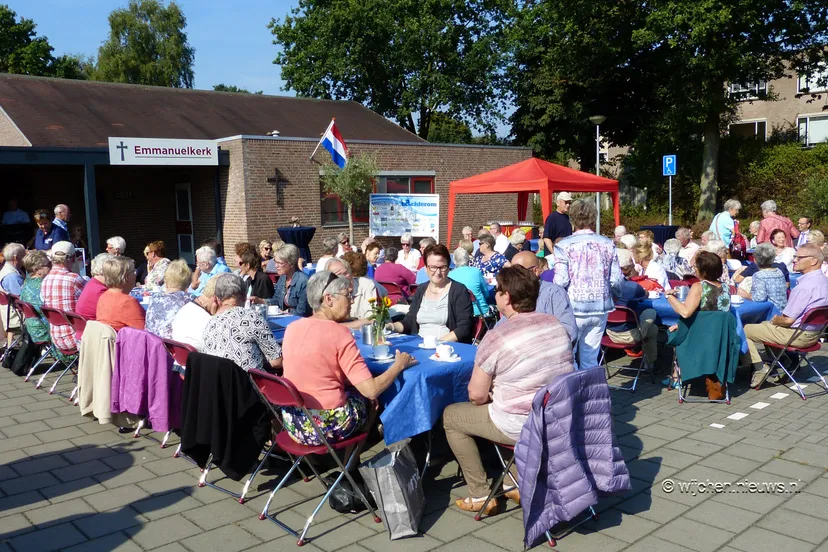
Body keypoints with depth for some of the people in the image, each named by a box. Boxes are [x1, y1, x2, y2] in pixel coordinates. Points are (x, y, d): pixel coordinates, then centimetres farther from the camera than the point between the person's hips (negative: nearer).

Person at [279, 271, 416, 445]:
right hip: (327, 427, -6)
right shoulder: (339, 333, -18)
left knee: (350, 389, 28)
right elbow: (371, 391, -19)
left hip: (293, 423, 6)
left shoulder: (292, 328, 1)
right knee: (365, 398, 22)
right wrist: (399, 365, -3)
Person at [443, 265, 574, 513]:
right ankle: (521, 482, 33)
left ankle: (480, 495, 19)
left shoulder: (497, 337, -20)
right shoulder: (556, 324, -1)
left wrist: (489, 397, 10)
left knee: (450, 415, 15)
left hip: (522, 426, -7)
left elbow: (476, 395, -14)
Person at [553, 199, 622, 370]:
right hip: (600, 308, 4)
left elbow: (561, 280, -14)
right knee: (591, 358, 12)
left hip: (574, 308, -3)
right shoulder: (608, 244, 2)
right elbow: (616, 280, -1)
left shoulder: (563, 245, -8)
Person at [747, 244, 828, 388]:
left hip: (798, 335, -10)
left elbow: (788, 320, -23)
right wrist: (778, 319, 12)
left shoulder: (805, 285, -27)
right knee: (765, 324, 31)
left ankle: (759, 367, -7)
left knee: (744, 330, -4)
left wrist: (775, 320, -2)